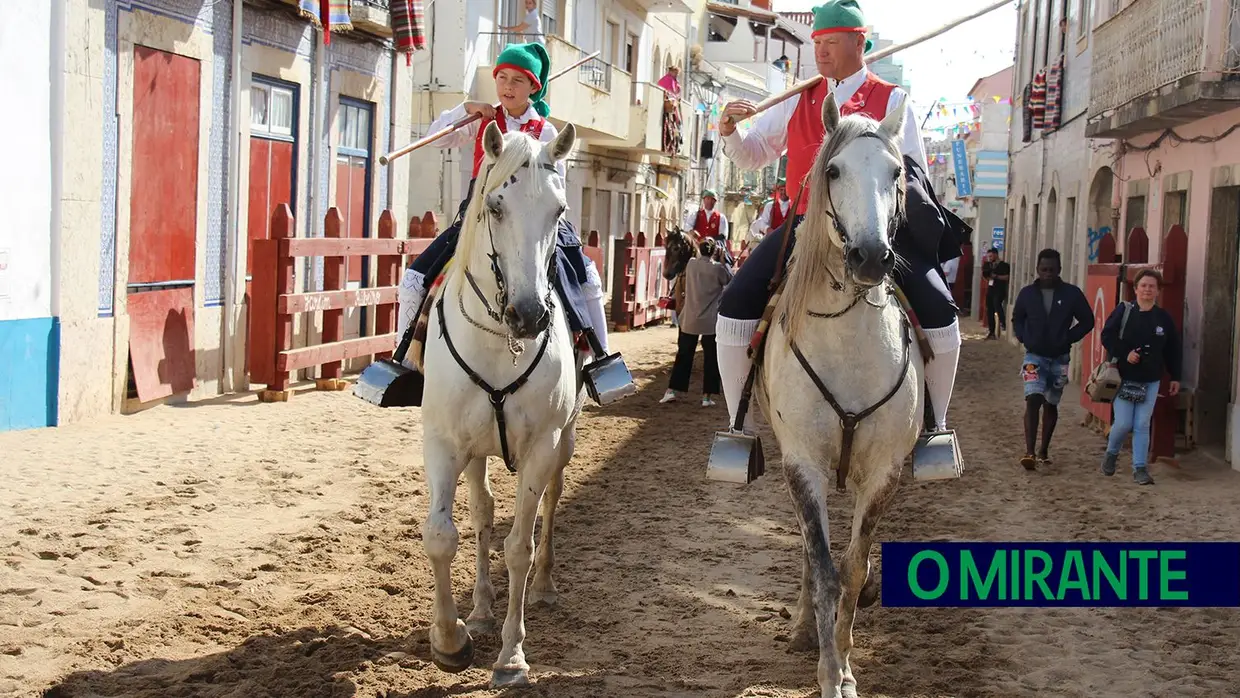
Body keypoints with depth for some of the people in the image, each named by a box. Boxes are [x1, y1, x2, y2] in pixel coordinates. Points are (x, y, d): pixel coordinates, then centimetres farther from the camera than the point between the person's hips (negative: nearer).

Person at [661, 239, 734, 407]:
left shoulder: (691, 264, 2)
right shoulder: (717, 268, -12)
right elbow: (732, 281, 2)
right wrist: (723, 261, 9)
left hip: (689, 319, 4)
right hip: (710, 321, -4)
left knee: (683, 355, 14)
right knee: (711, 358, 7)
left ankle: (671, 390, 11)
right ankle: (707, 396, 6)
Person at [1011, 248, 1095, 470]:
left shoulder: (1072, 293, -5)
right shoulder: (1027, 293, -1)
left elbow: (1087, 321, 3)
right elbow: (1017, 319, 14)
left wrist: (1068, 338, -8)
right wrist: (1024, 338, -3)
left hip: (1059, 358, 1)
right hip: (1035, 356, -1)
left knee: (1051, 405, 12)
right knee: (1033, 400, -17)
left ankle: (1044, 451, 24)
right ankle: (1029, 452, -23)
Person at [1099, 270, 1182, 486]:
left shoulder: (1164, 318, 5)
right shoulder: (1124, 311, -3)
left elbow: (1172, 350, 11)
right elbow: (1107, 336, -5)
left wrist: (1175, 377, 9)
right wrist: (1125, 354, -18)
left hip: (1150, 381, 2)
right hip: (1123, 377, -2)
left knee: (1142, 425, -1)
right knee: (1123, 423, -5)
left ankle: (1140, 468, 5)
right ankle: (1111, 454, 23)